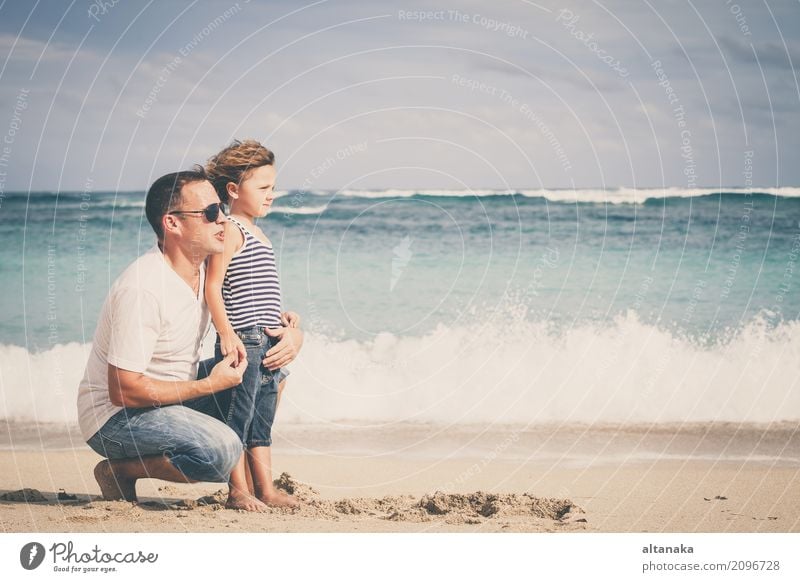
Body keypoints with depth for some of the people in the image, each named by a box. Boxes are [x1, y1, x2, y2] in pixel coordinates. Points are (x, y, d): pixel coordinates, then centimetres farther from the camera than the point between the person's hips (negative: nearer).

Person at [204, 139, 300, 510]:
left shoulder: (256, 234, 19)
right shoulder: (231, 230, -9)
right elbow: (213, 288, -15)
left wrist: (280, 316, 15)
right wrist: (227, 335, -21)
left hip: (267, 342, 9)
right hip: (242, 341, -9)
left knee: (262, 421, 12)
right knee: (237, 417, -2)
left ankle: (265, 490, 18)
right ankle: (238, 491, 6)